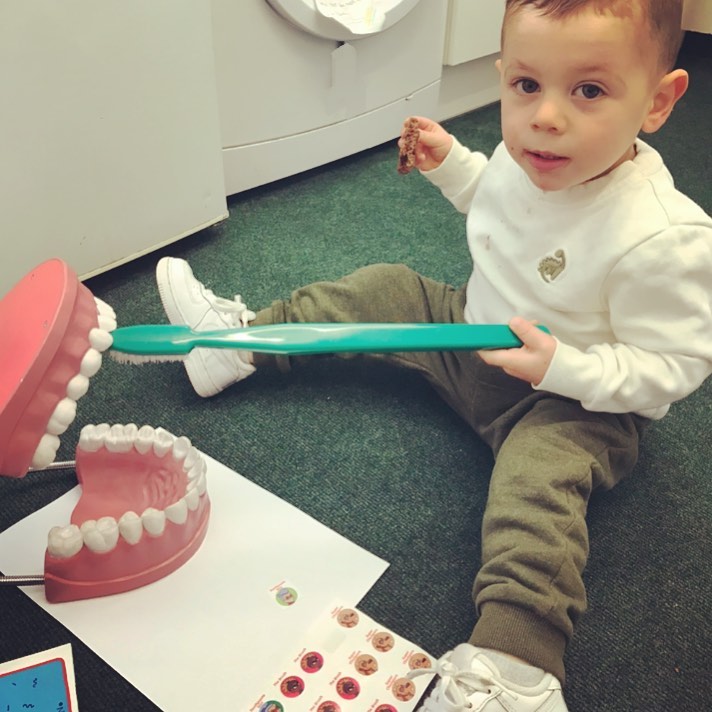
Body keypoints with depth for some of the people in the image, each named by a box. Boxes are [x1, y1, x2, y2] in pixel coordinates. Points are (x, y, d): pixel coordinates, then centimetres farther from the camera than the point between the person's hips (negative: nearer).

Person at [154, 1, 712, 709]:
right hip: (475, 329, 7)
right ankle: (243, 339, 16)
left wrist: (564, 367, -36)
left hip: (576, 401, -6)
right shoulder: (528, 158, -11)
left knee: (540, 467, -36)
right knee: (383, 290, 6)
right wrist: (450, 163, 0)